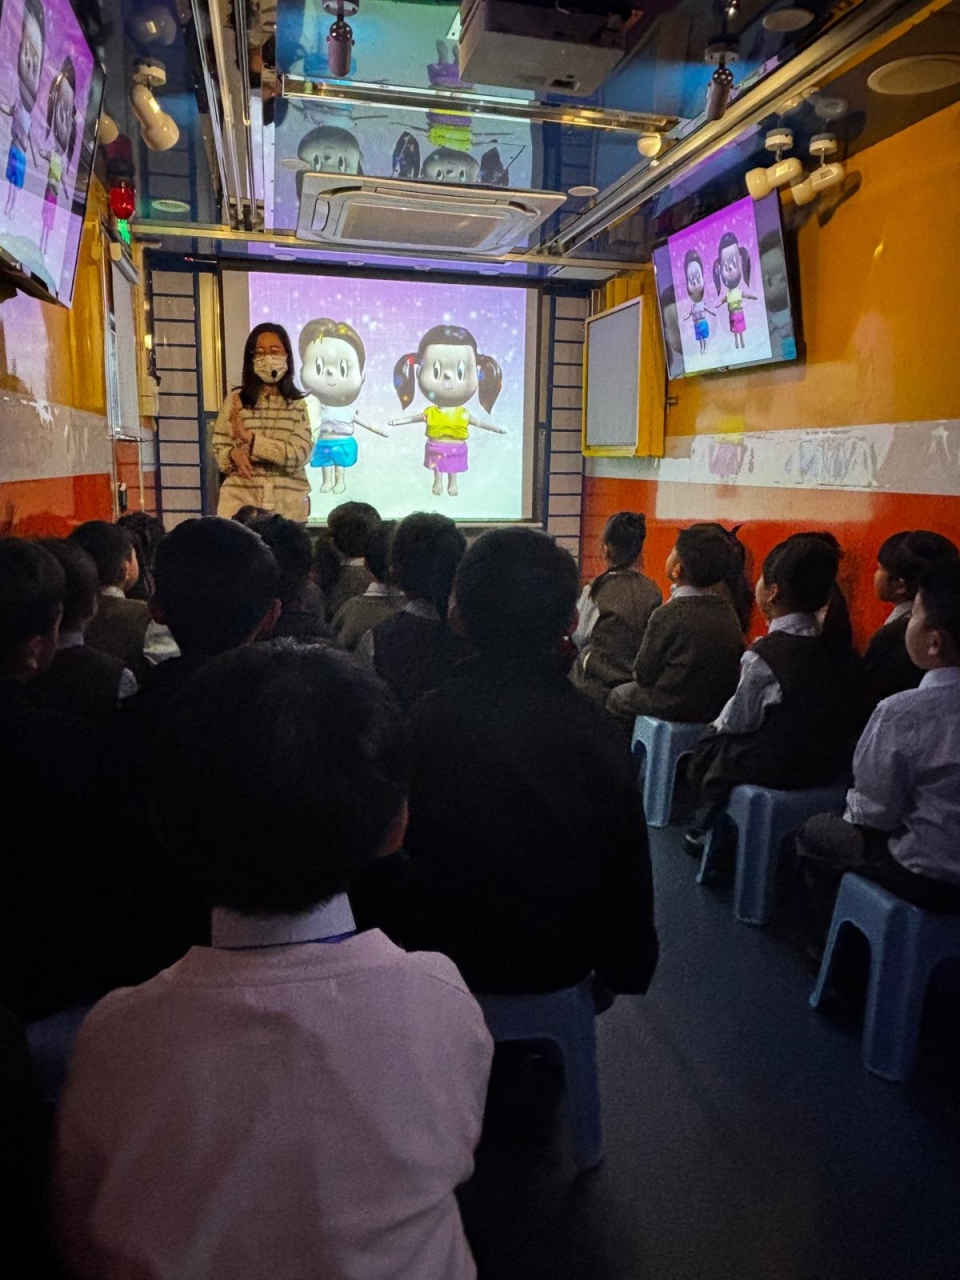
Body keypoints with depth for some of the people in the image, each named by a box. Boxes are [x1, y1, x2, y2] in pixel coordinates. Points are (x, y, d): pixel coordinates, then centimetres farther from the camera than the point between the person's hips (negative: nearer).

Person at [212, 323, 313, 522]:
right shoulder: (236, 399, 5)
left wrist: (250, 439, -15)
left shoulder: (299, 405, 3)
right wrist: (234, 454, -16)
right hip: (241, 503, 0)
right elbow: (219, 447, 6)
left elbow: (299, 454, -9)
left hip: (288, 507, 0)